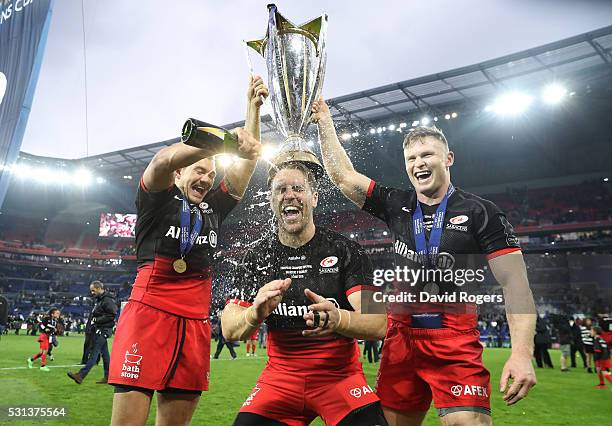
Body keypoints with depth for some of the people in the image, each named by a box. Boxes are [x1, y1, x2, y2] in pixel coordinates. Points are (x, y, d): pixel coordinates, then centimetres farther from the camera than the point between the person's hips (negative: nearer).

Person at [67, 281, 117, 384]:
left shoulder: (108, 300, -14)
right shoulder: (99, 300, 17)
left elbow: (112, 315, -20)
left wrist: (97, 320, -17)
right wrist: (93, 320, 9)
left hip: (103, 330, -10)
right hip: (98, 330, 10)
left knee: (94, 353, -9)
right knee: (104, 353, 11)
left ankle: (81, 375, -11)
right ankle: (108, 377, 16)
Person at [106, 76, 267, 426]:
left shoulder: (214, 208, 18)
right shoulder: (158, 198, 7)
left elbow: (249, 159, 15)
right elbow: (163, 160, -15)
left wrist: (254, 106, 12)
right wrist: (222, 140, -26)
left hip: (196, 324, 5)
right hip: (149, 314, -4)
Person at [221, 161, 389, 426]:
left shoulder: (344, 250, -7)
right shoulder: (258, 257, 0)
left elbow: (379, 325, -16)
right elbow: (229, 330, -5)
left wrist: (337, 319, -37)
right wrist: (257, 312, -28)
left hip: (340, 373, -2)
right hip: (281, 373, 2)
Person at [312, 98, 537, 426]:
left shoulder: (481, 213, -2)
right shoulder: (397, 207, 8)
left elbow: (514, 283, -7)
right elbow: (343, 175, 11)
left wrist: (522, 353, -17)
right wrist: (324, 122, 12)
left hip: (457, 344, -3)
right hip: (400, 339, 4)